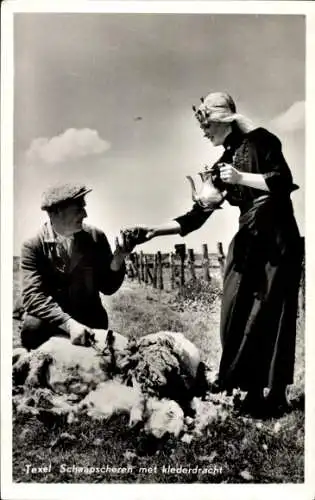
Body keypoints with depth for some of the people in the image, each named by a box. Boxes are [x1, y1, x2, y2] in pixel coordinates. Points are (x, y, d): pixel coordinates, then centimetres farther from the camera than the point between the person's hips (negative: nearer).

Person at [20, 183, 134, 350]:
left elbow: (107, 287, 0)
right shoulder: (33, 246, -11)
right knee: (32, 326, -29)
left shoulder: (95, 237, -4)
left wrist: (117, 261, -21)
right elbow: (33, 295, -21)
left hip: (90, 318, 1)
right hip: (52, 320, -1)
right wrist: (68, 323, -35)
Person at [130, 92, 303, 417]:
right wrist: (157, 230, 4)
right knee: (237, 316, 0)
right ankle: (244, 389, 10)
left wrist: (241, 177, -13)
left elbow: (283, 180, -10)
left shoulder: (259, 140, 0)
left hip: (276, 238, -6)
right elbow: (198, 214, 10)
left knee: (269, 315, -6)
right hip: (247, 242, 6)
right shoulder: (221, 165, 15)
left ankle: (274, 395, 2)